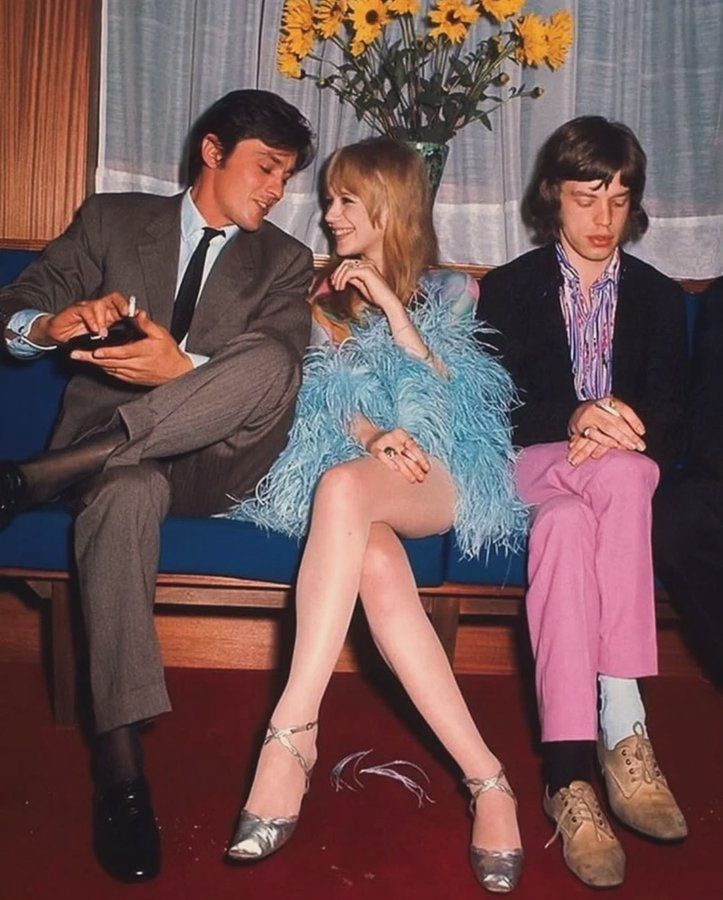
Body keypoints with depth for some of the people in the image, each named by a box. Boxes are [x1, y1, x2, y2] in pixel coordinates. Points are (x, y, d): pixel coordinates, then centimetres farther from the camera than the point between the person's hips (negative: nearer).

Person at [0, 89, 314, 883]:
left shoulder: (285, 261, 14)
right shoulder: (111, 221, 14)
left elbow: (279, 366, -6)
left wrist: (184, 367, -27)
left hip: (209, 459, 1)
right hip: (108, 443, -1)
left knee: (268, 362, -31)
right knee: (126, 493, -39)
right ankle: (120, 770, -37)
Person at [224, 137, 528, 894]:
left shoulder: (450, 292, 21)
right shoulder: (320, 295, 25)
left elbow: (450, 399, 8)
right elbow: (320, 399, 13)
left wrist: (392, 305, 2)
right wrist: (372, 434, -9)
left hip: (438, 476, -1)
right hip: (351, 464, 2)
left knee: (342, 487, -39)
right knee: (377, 566, -37)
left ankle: (293, 732, -42)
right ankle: (486, 777, -38)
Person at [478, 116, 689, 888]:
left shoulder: (659, 298, 16)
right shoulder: (508, 288, 10)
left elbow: (671, 423, 6)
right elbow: (497, 409, -2)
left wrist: (620, 426, -17)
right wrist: (571, 421, -22)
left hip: (623, 473, 2)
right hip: (530, 471, -1)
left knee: (565, 526, -38)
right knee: (622, 478, -39)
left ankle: (570, 773, -42)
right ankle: (623, 726, -41)